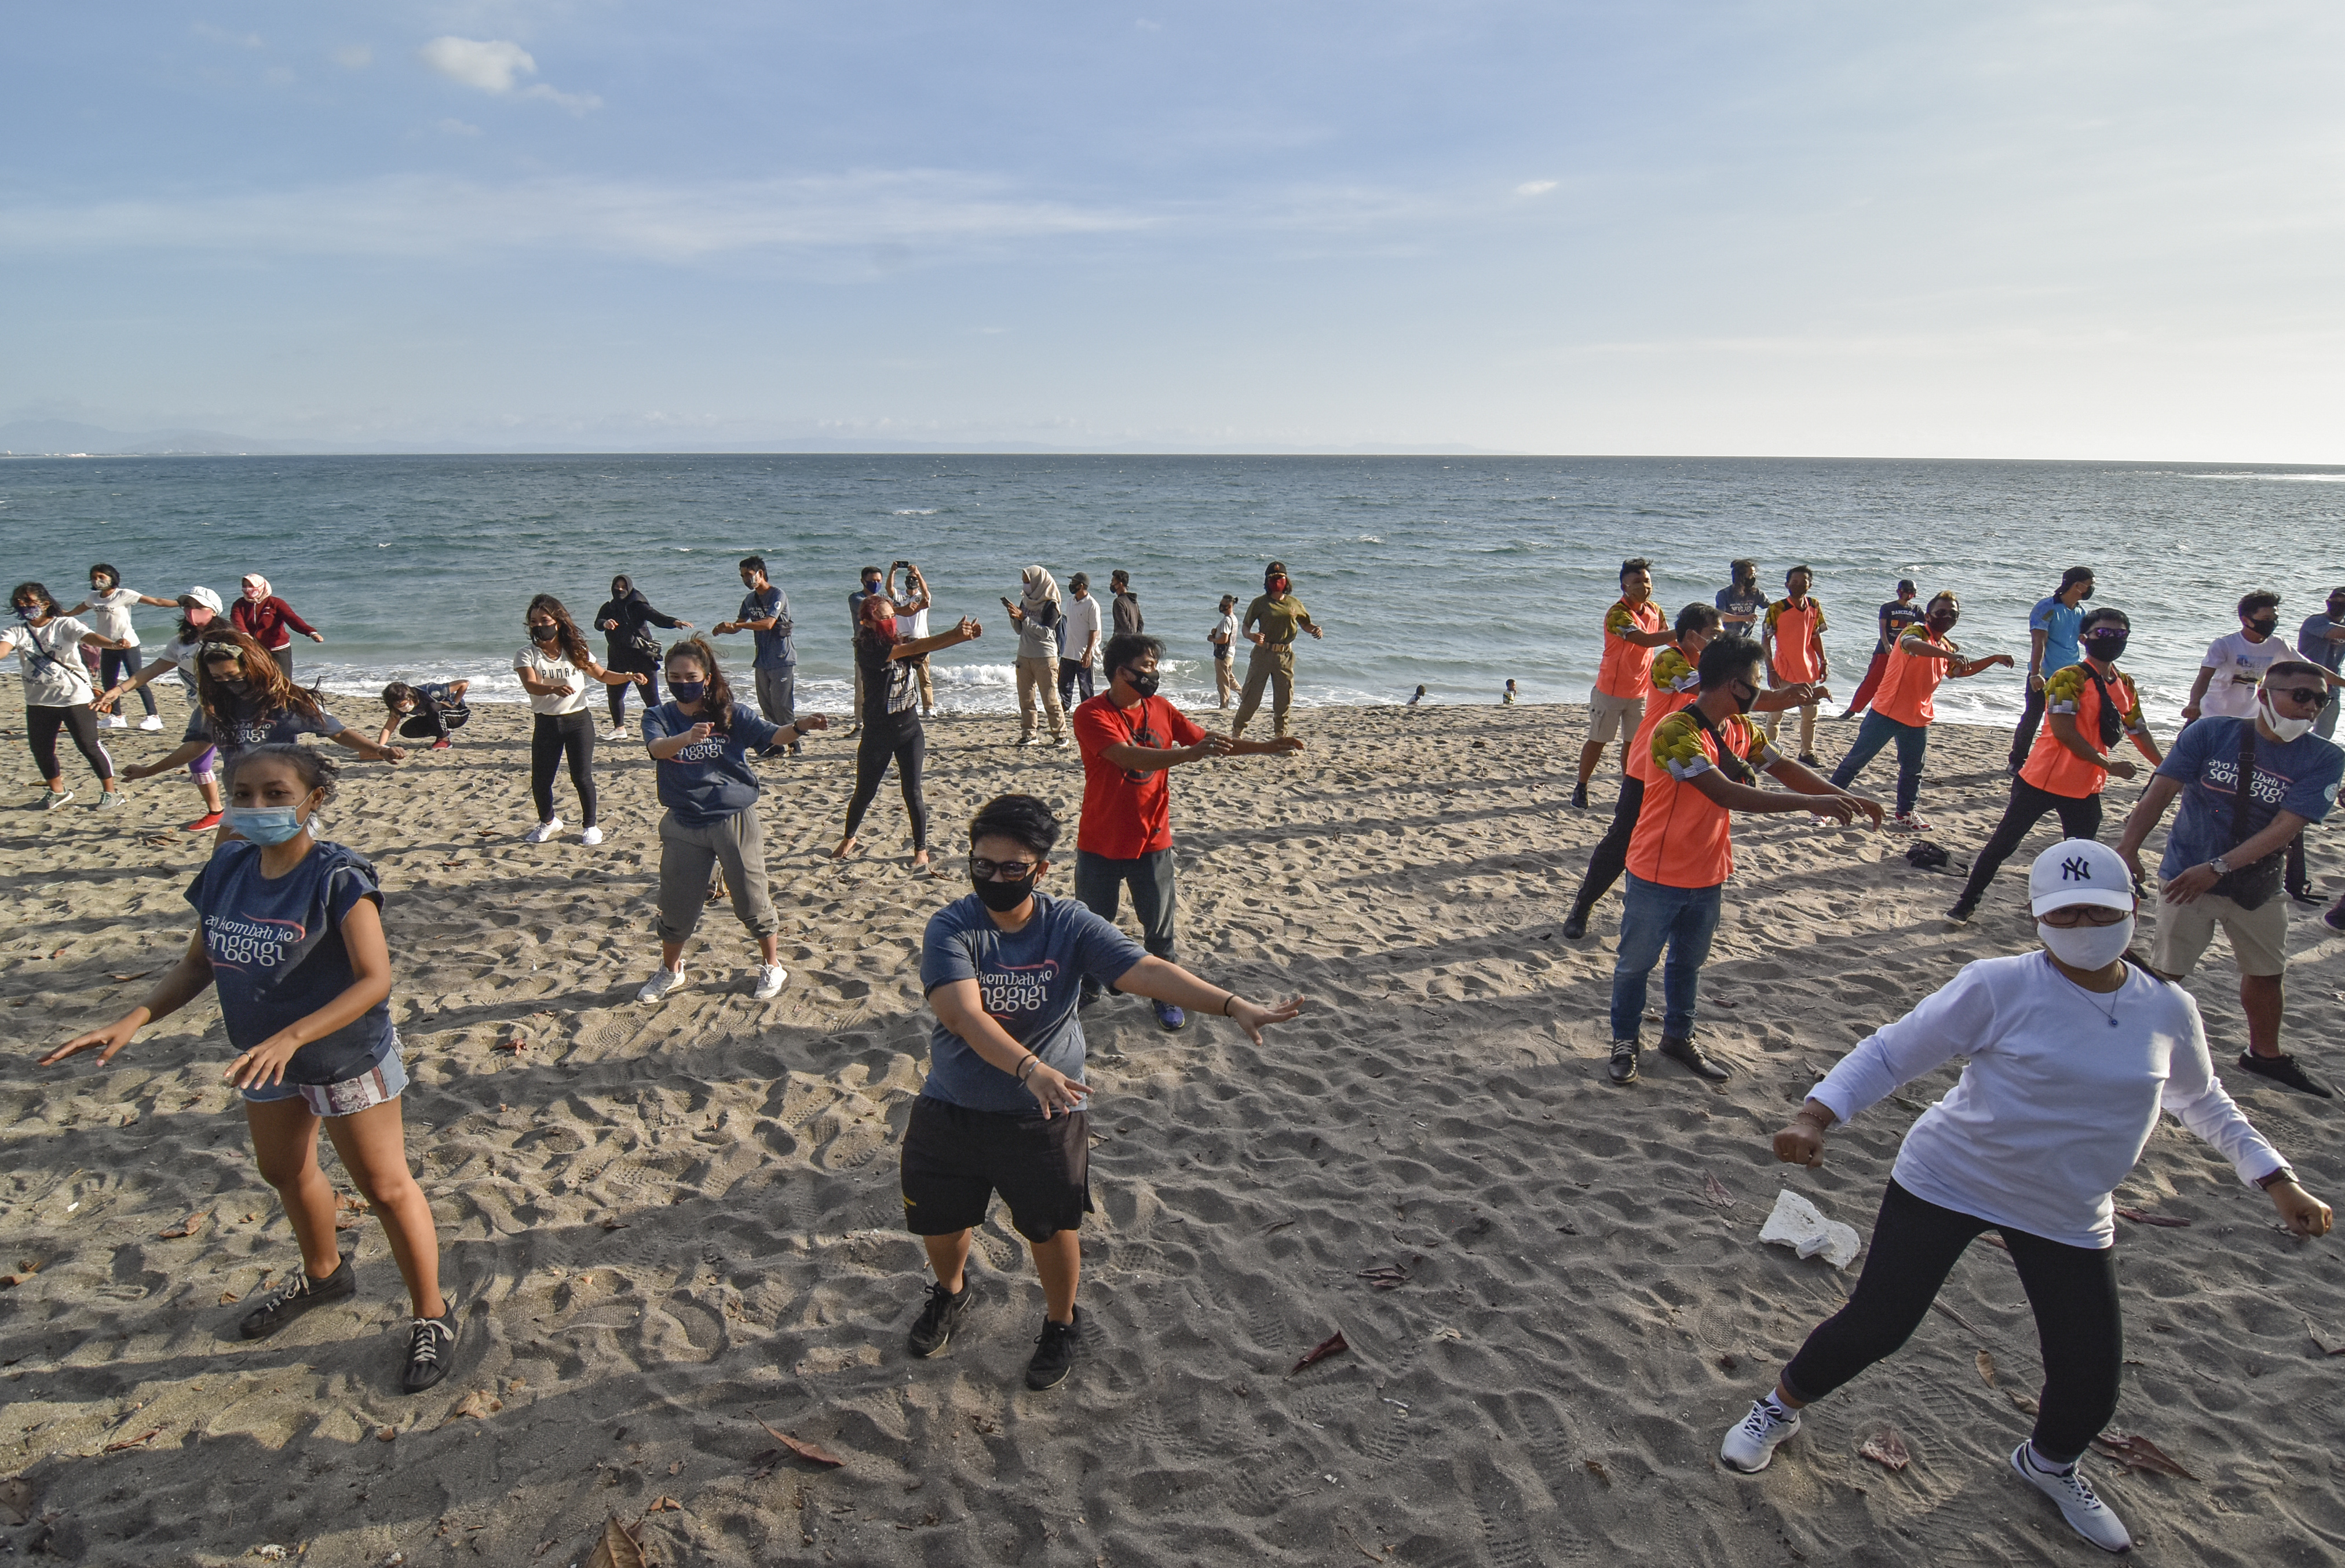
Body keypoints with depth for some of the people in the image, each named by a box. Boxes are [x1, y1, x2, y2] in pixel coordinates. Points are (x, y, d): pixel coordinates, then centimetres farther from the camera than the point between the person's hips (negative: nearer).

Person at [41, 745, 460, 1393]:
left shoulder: (338, 877, -25)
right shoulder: (226, 870, -5)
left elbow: (375, 979, -30)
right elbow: (198, 963, 5)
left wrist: (291, 1037, -39)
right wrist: (133, 1019, -9)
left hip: (347, 1056, -8)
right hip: (264, 1056, 8)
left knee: (384, 1187, 3)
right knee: (284, 1171, 27)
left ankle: (431, 1315, 19)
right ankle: (323, 1273, 54)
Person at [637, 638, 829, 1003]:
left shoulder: (731, 714, -3)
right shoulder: (659, 717, -1)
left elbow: (771, 736, -15)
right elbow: (657, 748, -22)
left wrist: (798, 727, -37)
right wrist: (687, 737, -44)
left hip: (735, 820, -1)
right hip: (684, 825, 2)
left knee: (752, 899, 5)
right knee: (677, 904, 12)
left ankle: (772, 967, 25)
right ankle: (671, 971, 35)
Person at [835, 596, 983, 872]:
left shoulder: (902, 642, 3)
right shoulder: (867, 649, -16)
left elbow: (930, 645, -13)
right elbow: (914, 648, -26)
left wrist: (961, 636, -32)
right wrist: (955, 635, -34)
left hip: (910, 729, 3)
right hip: (877, 733, -3)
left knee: (913, 793, 1)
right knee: (865, 793, 11)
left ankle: (921, 850, 12)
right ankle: (848, 838, 35)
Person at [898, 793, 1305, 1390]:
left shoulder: (1070, 925, -13)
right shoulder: (950, 928, -17)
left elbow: (1147, 971, -23)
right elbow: (963, 1014, -31)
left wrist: (1233, 1005, -35)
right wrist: (1029, 1067, -46)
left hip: (1044, 1118, 0)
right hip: (950, 1110, 1)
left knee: (1051, 1227, 15)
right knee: (940, 1221, 19)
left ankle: (1062, 1324, 44)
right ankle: (952, 1293, 53)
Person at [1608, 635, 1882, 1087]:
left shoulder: (1742, 728, 0)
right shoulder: (1676, 732, -28)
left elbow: (1783, 767, 9)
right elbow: (1727, 795, -36)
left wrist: (1845, 798, 0)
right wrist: (1811, 804, -37)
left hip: (1708, 875, 8)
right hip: (1658, 876, -8)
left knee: (1690, 961, 21)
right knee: (1636, 961, 9)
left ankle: (1678, 1037, 39)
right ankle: (1625, 1043, 27)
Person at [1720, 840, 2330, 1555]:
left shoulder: (2169, 1011, -2)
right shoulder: (1998, 987, -17)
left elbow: (2201, 1101, 20)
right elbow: (1891, 1053, -15)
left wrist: (2277, 1182, 18)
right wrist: (1815, 1117, -28)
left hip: (2070, 1218, 4)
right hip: (1946, 1182, -4)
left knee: (2090, 1388, 5)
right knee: (1874, 1326, -5)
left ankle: (2048, 1464, 42)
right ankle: (1780, 1408, 25)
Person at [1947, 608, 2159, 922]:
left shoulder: (2126, 686, 9)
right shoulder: (2070, 678, -13)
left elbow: (2139, 732, 17)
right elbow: (2063, 731, -20)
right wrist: (2108, 765, -17)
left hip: (2087, 787, 6)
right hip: (2044, 779, -6)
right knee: (2004, 842, 2)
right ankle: (1968, 902, 13)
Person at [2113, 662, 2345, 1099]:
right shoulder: (2210, 734, -11)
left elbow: (2285, 826, -17)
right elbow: (2161, 790, -16)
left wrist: (2217, 868, -27)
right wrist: (2128, 848, -31)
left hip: (2257, 886, 3)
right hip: (2186, 874, -3)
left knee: (2267, 972, 19)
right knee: (2165, 971, -1)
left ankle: (2265, 1053, 41)